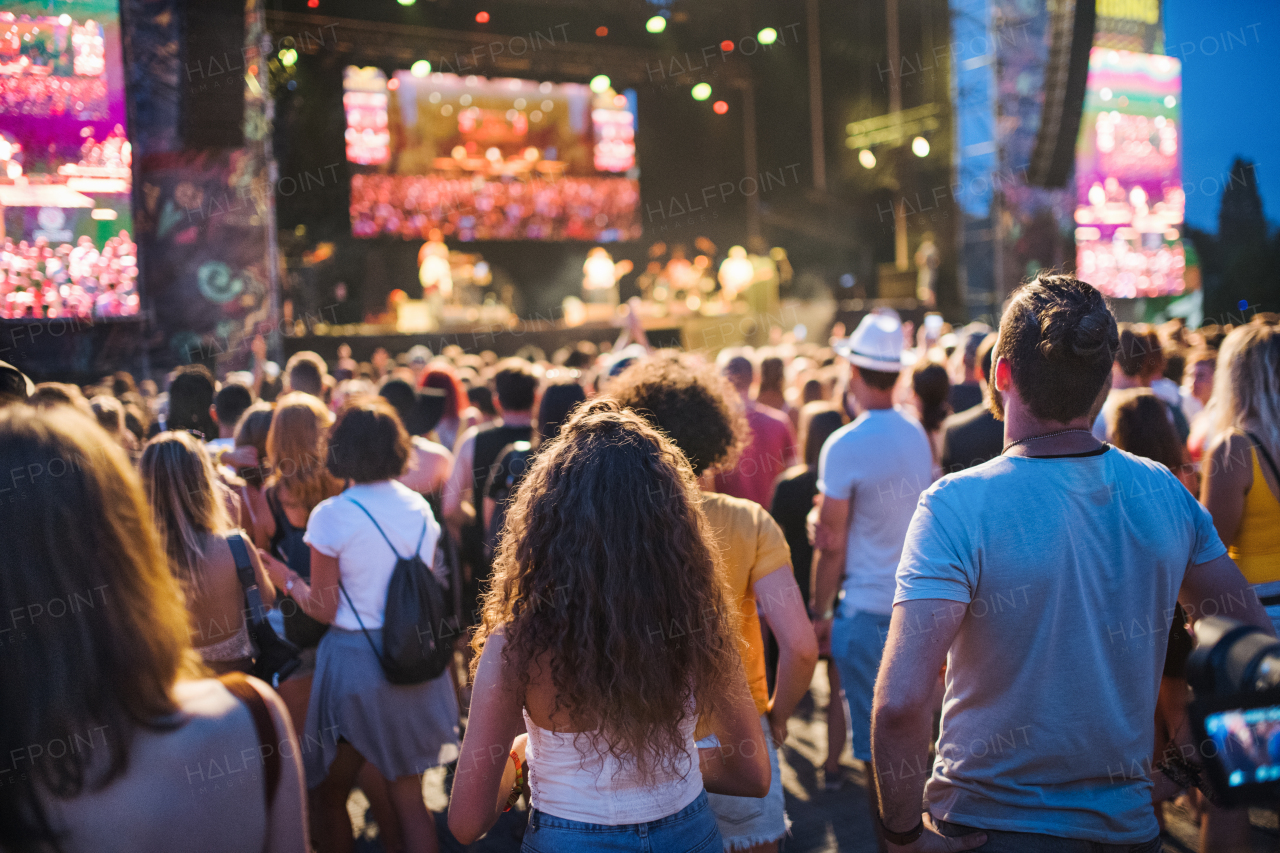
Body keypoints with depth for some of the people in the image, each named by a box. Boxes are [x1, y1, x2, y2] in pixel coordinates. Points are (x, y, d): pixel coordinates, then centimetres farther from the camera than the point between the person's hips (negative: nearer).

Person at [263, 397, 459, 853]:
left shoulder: (331, 515, -13)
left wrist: (288, 579, 5)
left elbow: (324, 610, -11)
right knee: (409, 798, 13)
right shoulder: (419, 507, 2)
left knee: (329, 794, 14)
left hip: (357, 658, -5)